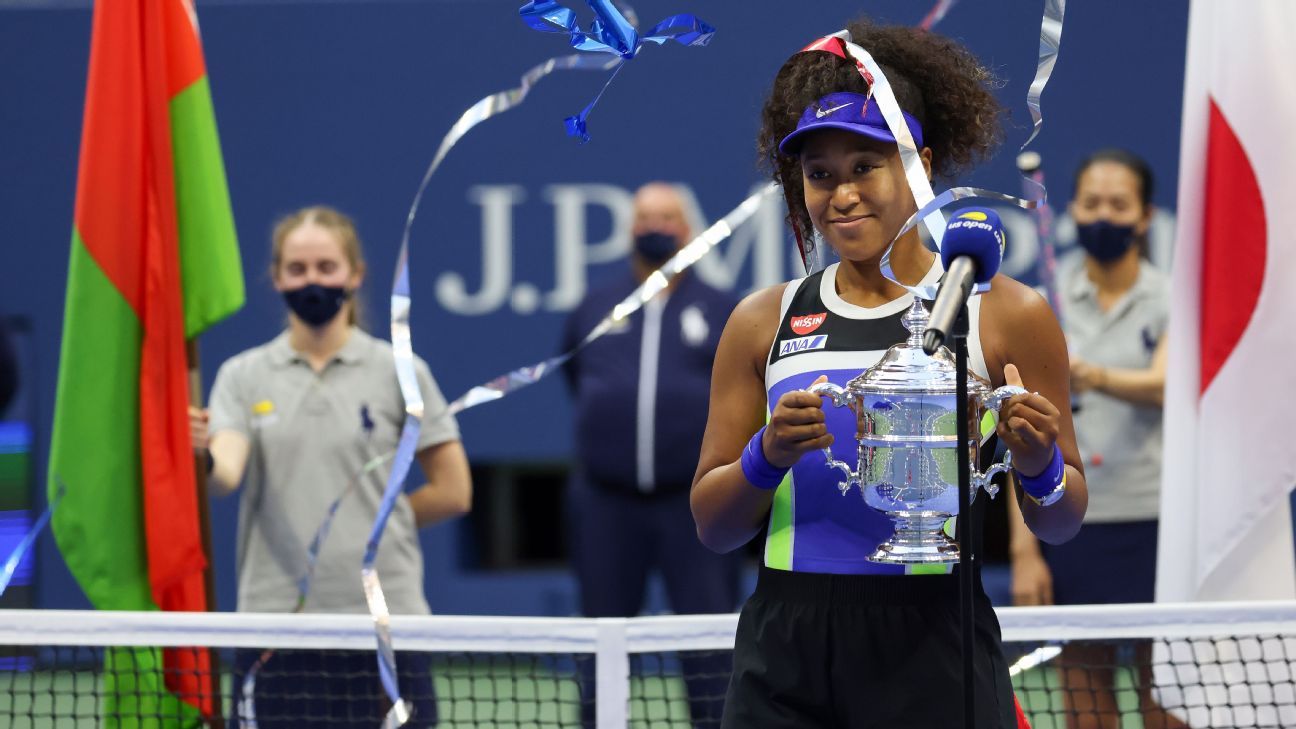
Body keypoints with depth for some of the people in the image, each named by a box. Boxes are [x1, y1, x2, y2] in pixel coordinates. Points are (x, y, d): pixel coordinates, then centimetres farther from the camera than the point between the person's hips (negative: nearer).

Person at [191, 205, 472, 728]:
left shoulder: (398, 371, 3)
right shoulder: (244, 376, 7)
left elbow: (453, 493, 5)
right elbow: (226, 475, -10)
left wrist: (372, 517, 2)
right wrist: (202, 455, -31)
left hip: (382, 615, -1)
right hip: (276, 617, 1)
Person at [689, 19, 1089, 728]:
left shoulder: (1007, 315, 1)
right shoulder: (763, 322, 8)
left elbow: (1059, 523, 6)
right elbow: (712, 526, 9)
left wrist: (1039, 469, -15)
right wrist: (766, 457, -11)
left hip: (933, 658, -2)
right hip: (783, 653, 2)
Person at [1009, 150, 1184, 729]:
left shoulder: (1173, 301, 3)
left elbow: (1164, 385, -17)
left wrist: (1099, 378, -39)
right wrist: (1024, 546, -2)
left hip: (1155, 521, -1)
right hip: (1072, 524, 2)